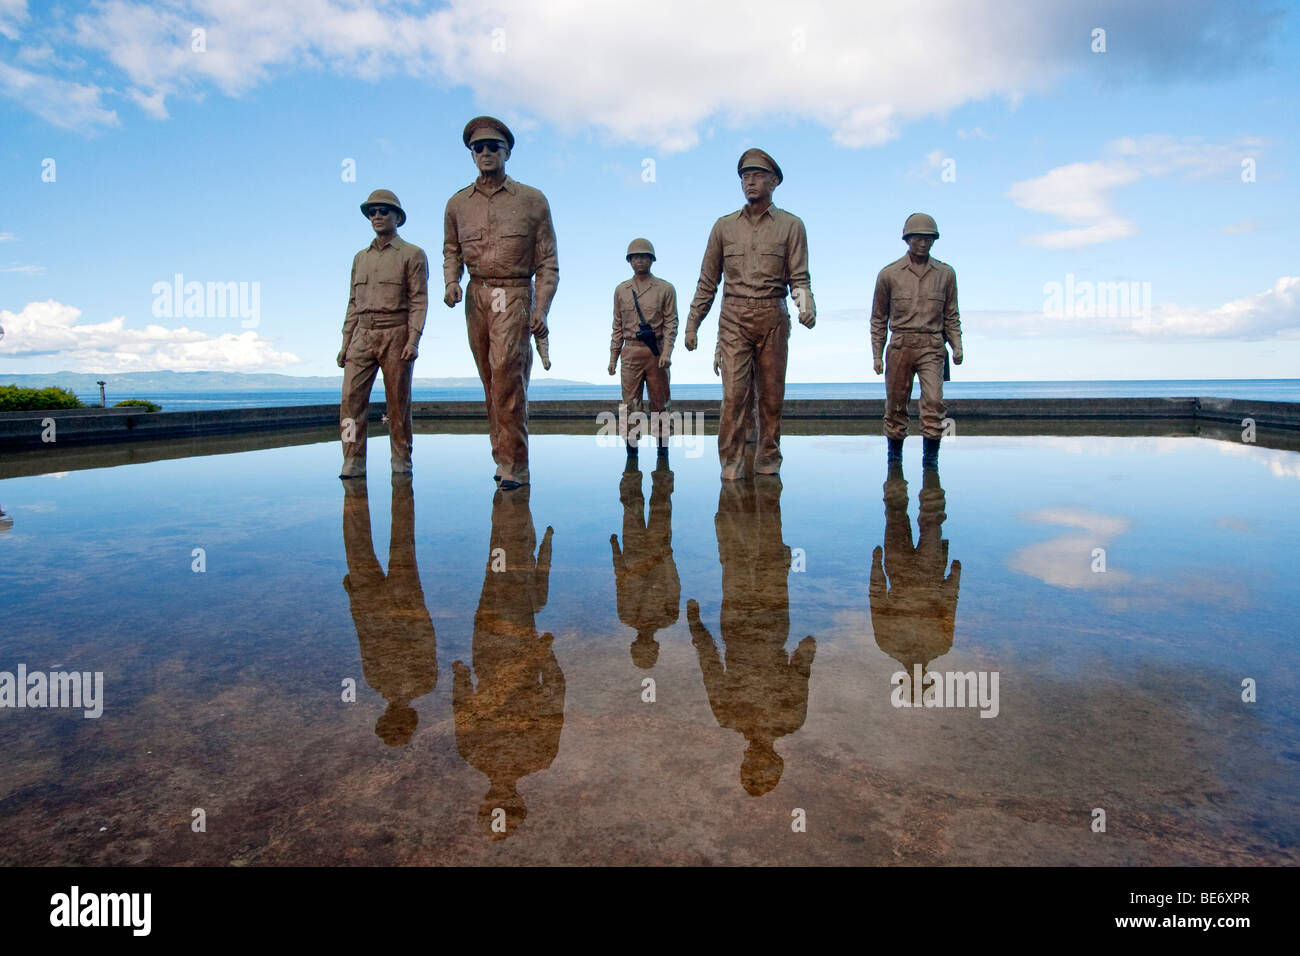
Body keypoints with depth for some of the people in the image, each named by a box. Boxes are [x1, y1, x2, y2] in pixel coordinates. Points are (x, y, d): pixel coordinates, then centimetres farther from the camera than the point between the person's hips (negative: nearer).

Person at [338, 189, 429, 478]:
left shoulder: (412, 255, 4)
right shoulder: (360, 258, 20)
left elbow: (418, 300, -4)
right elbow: (354, 303, 20)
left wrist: (413, 340, -15)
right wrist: (345, 343, 12)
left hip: (396, 335, -4)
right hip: (363, 336, 5)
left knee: (398, 403, 0)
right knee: (351, 398, -7)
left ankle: (401, 462, 10)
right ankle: (353, 463, -6)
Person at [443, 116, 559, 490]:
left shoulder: (532, 200, 4)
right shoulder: (458, 203, 12)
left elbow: (548, 263, 3)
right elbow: (451, 250, 22)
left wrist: (540, 311, -8)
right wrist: (452, 282, 0)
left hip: (514, 295, -4)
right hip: (476, 297, 4)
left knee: (506, 371, -18)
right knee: (492, 381, 5)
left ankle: (512, 463, -12)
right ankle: (506, 458, 14)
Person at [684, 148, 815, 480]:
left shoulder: (791, 225, 8)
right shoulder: (724, 226, 12)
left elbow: (799, 277, 2)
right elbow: (708, 281, 13)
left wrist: (806, 304, -19)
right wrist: (692, 323, 10)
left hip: (773, 318, 0)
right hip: (733, 319, 0)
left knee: (771, 395, 4)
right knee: (734, 394, -7)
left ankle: (768, 462, 14)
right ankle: (731, 464, -2)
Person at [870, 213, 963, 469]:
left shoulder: (945, 273, 10)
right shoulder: (889, 274, 6)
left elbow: (951, 316, 16)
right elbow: (879, 318, 10)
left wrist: (957, 345, 2)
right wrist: (877, 354, 5)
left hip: (932, 347, 0)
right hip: (900, 346, 0)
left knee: (934, 401, -13)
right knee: (895, 405, 4)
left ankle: (930, 457, -7)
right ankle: (894, 455, 20)